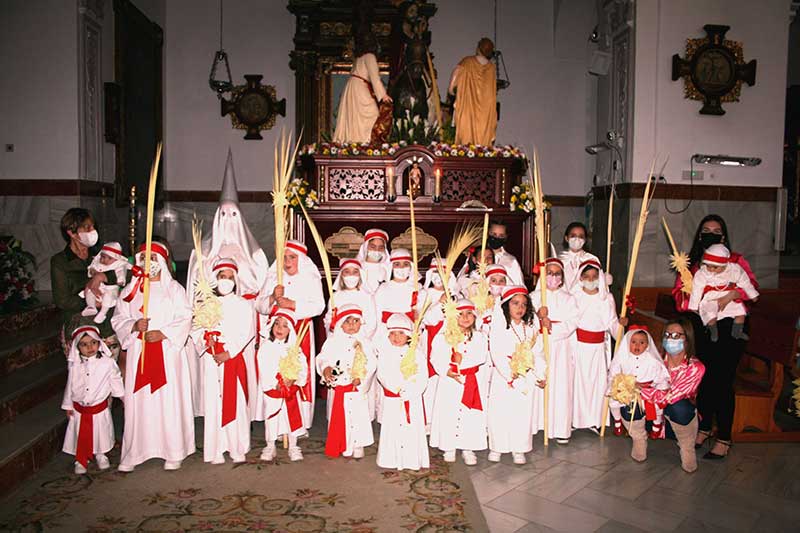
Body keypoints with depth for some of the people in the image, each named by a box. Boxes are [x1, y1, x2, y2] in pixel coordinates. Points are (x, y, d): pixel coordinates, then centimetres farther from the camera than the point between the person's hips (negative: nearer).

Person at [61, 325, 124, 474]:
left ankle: (100, 455, 38)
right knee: (81, 436, 10)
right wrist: (68, 406, 9)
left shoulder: (107, 362, -13)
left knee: (101, 433, 14)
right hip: (79, 409, 1)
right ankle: (80, 460, 31)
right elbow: (70, 385, 4)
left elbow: (116, 380, 1)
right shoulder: (74, 365, -7)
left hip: (100, 407, -1)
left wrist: (123, 396, 9)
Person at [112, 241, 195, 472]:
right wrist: (134, 325, -10)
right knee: (138, 401, 2)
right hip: (138, 353, 3)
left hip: (167, 351, -2)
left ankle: (173, 452, 7)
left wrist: (163, 333, -15)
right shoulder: (130, 290, 12)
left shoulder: (174, 288, 3)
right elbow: (118, 319, 10)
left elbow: (184, 319, -2)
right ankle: (133, 453, 12)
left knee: (169, 400, -3)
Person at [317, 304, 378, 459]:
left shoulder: (364, 343, -1)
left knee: (357, 416, 3)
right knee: (338, 418, 9)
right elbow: (323, 358, 1)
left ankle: (357, 446, 17)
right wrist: (326, 368, -18)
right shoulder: (332, 342, 3)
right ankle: (337, 448, 22)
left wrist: (361, 378, -16)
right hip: (337, 389, 1)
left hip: (357, 389, -1)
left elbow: (371, 364, -5)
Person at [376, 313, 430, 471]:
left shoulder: (416, 353, 1)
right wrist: (397, 389, -19)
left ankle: (413, 461, 14)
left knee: (413, 429, 3)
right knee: (392, 428, 4)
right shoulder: (385, 353, 2)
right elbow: (383, 375, -8)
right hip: (392, 399, 0)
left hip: (413, 398, 0)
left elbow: (423, 377, -5)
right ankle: (392, 460, 16)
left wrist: (410, 391, -16)